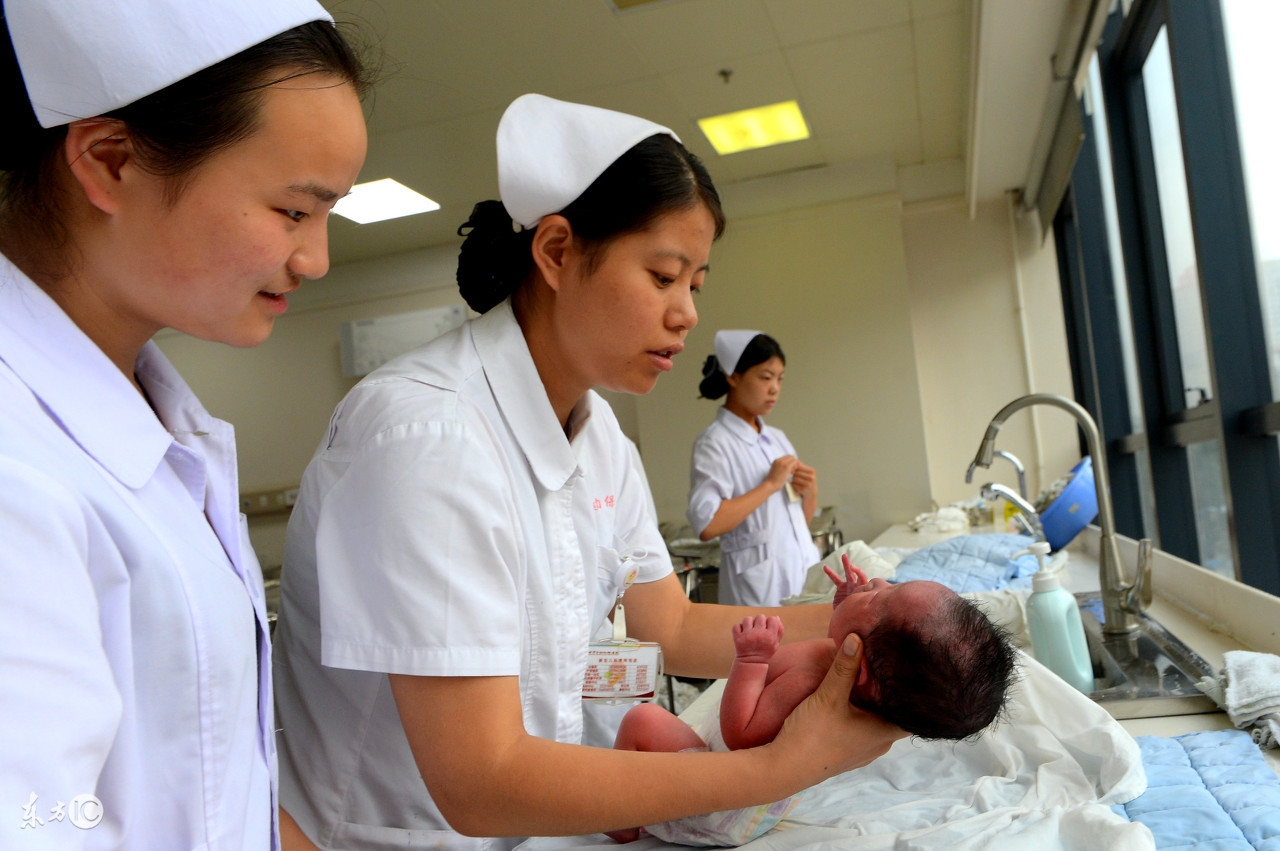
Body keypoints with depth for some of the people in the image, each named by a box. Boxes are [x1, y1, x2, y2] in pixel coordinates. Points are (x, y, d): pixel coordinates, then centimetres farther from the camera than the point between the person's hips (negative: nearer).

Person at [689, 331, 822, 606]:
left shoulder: (777, 439, 13)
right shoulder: (714, 443, -10)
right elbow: (706, 524, -22)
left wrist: (810, 492, -3)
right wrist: (770, 485, -17)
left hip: (806, 572, 7)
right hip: (761, 584, -7)